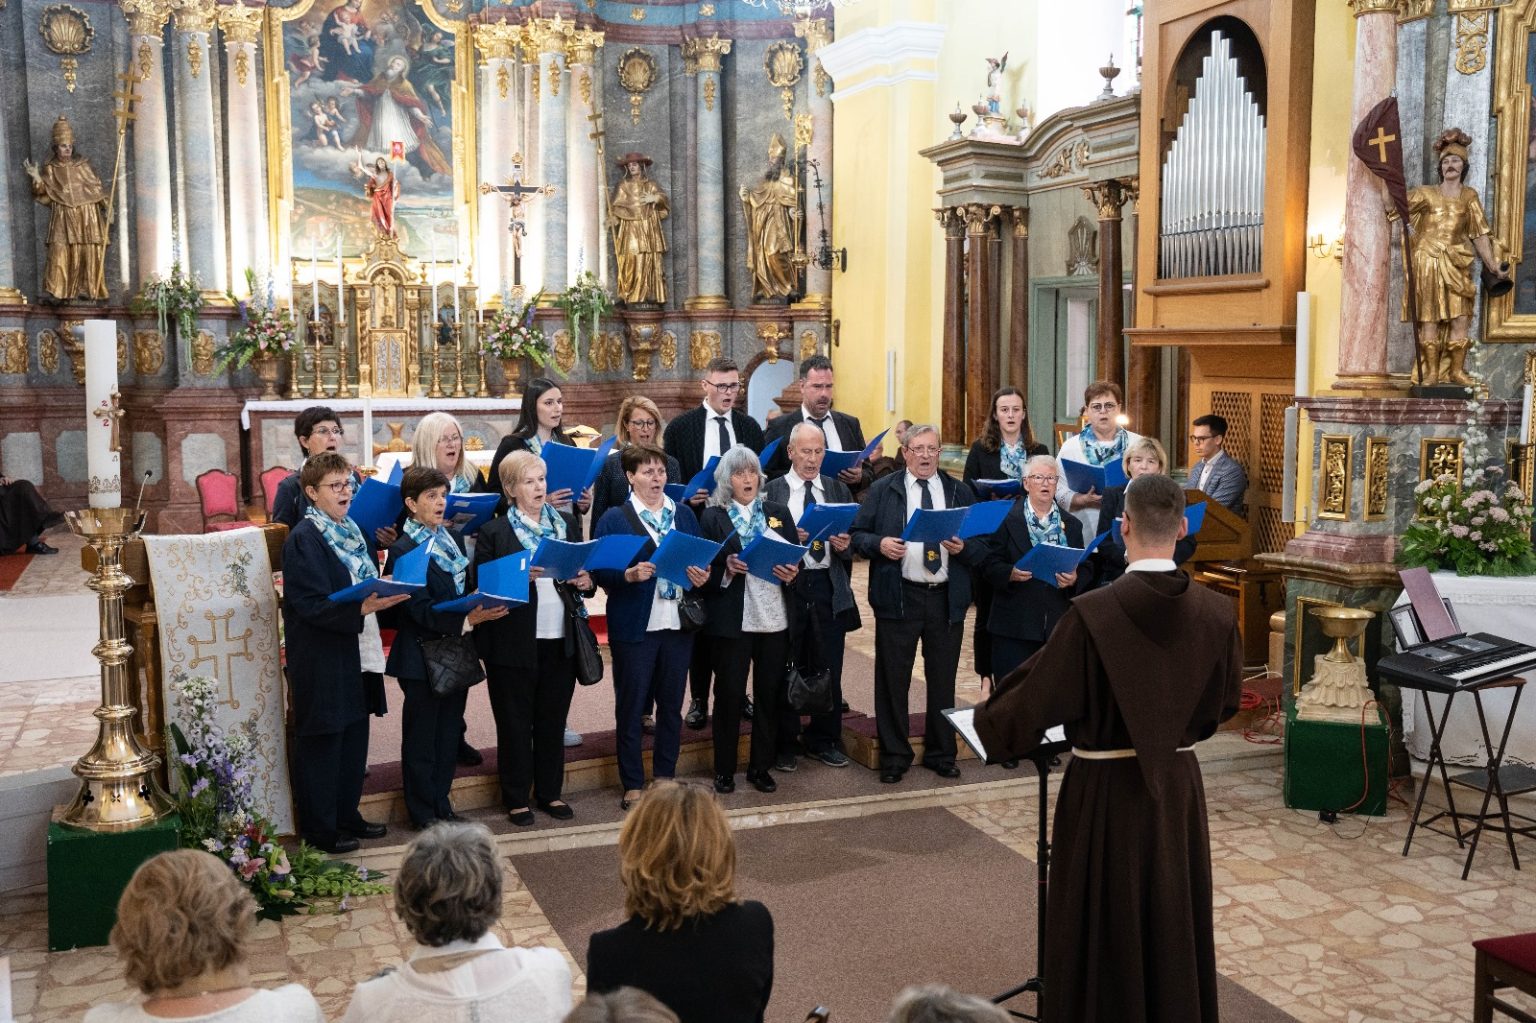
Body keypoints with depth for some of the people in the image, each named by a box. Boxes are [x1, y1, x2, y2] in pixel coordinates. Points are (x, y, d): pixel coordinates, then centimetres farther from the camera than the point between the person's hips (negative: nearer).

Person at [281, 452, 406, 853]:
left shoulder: (353, 531, 12)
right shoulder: (304, 539, -15)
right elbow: (312, 604, -22)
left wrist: (385, 590, 3)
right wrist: (364, 607, -30)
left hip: (357, 653, 8)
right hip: (321, 660, -8)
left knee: (354, 737, 15)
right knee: (322, 742, 2)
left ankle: (346, 815, 29)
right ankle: (319, 828, 14)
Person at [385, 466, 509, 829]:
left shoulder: (453, 537, 8)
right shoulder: (403, 550, -14)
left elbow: (468, 584, 17)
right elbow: (421, 611, -20)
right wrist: (467, 619, -30)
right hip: (423, 655, -7)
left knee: (449, 732, 14)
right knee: (421, 738, 6)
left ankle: (442, 805, 26)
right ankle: (423, 813, 17)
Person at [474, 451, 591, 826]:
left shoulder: (568, 523, 9)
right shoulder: (494, 532, -5)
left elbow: (583, 571, 17)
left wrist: (586, 581, -5)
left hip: (560, 641, 4)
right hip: (514, 643, -4)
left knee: (553, 721, 13)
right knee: (515, 724, 7)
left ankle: (550, 792, 26)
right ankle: (516, 798, 19)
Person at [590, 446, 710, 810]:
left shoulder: (684, 515, 10)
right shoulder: (614, 518, -4)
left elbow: (701, 559, 14)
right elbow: (599, 571, -9)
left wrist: (702, 575, -7)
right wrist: (629, 575, -27)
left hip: (677, 624, 4)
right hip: (634, 626, -4)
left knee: (671, 704, 12)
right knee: (630, 706, 5)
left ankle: (665, 777, 26)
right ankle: (632, 785, 15)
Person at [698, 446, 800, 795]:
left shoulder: (779, 512, 11)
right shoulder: (712, 517, 2)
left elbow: (796, 557, 11)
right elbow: (704, 569, -2)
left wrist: (792, 573, -10)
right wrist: (725, 568, -21)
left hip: (774, 617, 3)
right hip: (732, 619, -3)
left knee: (769, 694, 8)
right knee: (729, 695, 3)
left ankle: (761, 767, 21)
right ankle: (724, 770, 16)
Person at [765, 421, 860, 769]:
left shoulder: (839, 490, 12)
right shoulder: (771, 491, 1)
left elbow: (853, 539, 11)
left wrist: (844, 544, -10)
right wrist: (789, 538, -22)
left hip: (829, 587, 3)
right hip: (787, 585, -3)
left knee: (829, 670, 9)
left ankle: (824, 740, 24)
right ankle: (784, 744, 18)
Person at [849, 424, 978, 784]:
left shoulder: (959, 491, 11)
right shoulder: (883, 490, 5)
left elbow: (979, 543, 10)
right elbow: (856, 533, 3)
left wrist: (963, 548, -11)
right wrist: (878, 544, -15)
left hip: (947, 597, 2)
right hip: (898, 595, -2)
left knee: (943, 679, 10)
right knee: (893, 679, 3)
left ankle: (941, 754, 24)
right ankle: (894, 756, 16)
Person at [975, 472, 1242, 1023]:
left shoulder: (1091, 614, -23)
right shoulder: (1217, 614, -8)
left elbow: (1032, 705, -15)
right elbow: (1225, 701, 9)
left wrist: (986, 716, 5)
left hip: (1106, 792, -4)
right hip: (1180, 786, 4)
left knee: (1105, 931, 11)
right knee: (1174, 925, 20)